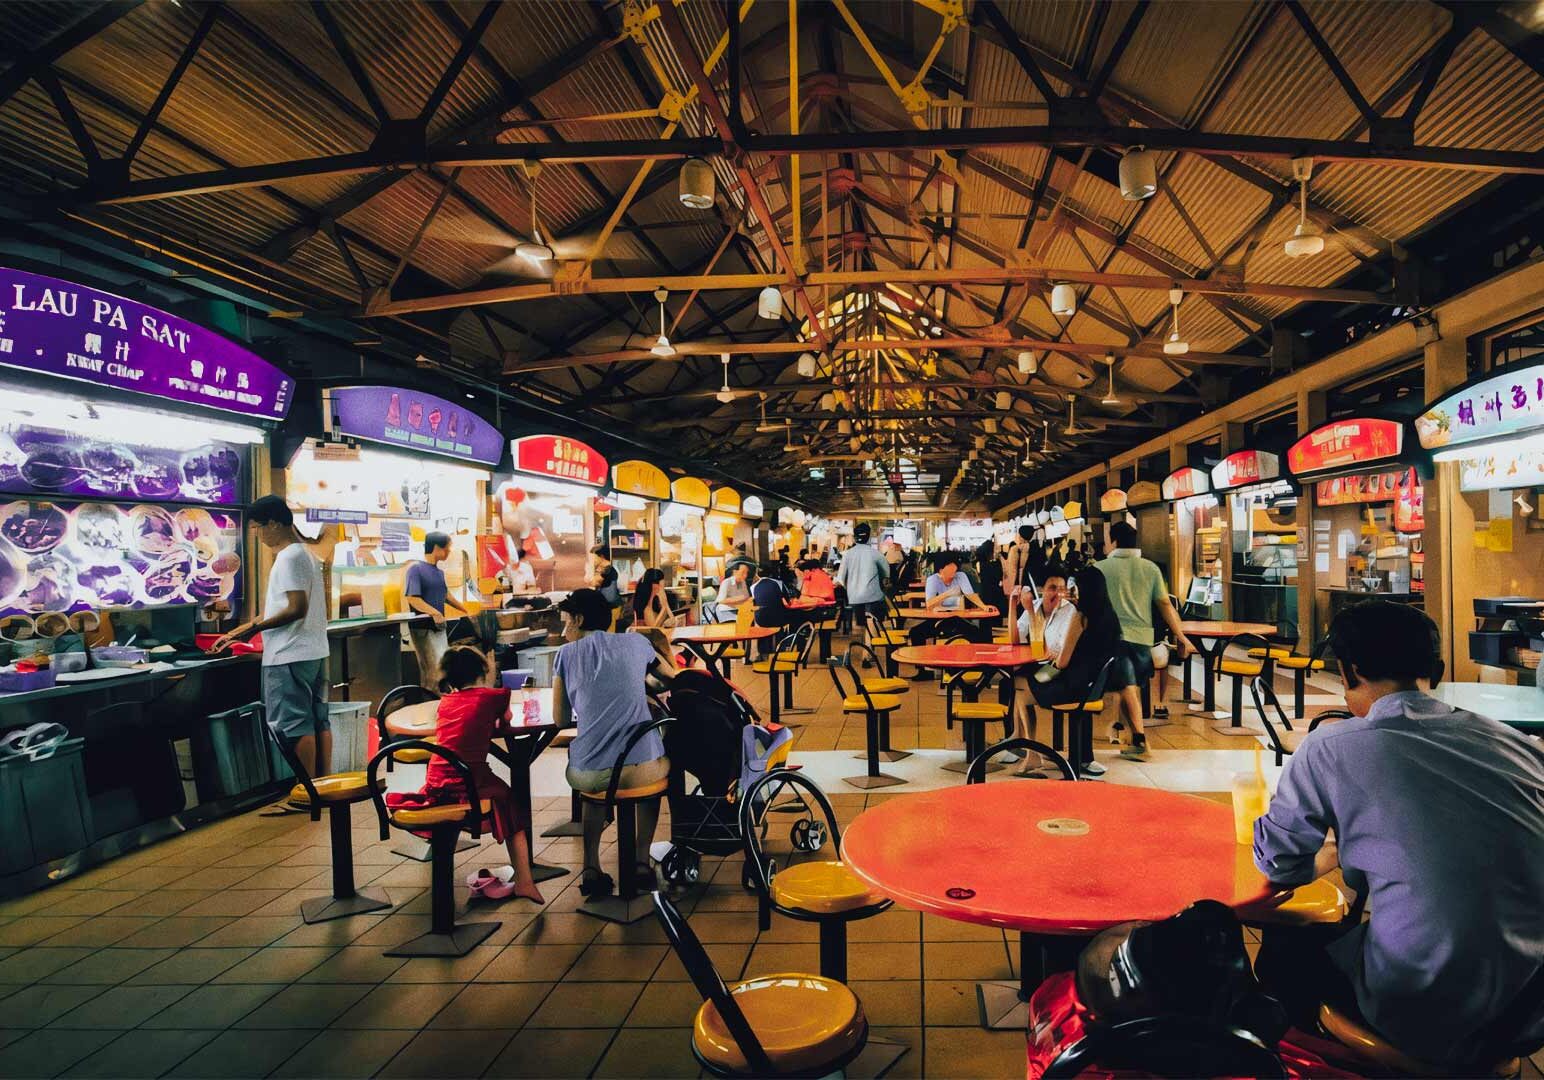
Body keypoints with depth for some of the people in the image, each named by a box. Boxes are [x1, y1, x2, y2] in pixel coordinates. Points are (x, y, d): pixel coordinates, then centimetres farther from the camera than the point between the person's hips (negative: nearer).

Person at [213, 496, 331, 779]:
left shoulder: (289, 557, -13)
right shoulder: (305, 555, 16)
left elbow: (297, 608, -21)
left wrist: (254, 627, -15)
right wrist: (240, 632, 20)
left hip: (290, 656, -10)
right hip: (314, 652, 10)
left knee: (295, 726, -3)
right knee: (318, 721, 11)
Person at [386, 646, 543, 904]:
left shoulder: (445, 701, 16)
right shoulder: (493, 696, 2)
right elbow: (505, 719, 22)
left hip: (435, 783, 5)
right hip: (469, 783, -5)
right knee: (513, 807, 14)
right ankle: (523, 882, 7)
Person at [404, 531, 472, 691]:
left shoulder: (439, 572, 13)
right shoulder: (416, 568, -9)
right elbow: (412, 598, -18)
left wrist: (466, 611, 33)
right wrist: (434, 613, -29)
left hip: (439, 628, 7)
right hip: (423, 628, -7)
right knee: (434, 671, -12)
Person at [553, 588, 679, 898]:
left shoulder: (567, 654, 9)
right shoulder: (635, 642, 12)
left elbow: (561, 720, 15)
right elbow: (673, 675, 30)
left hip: (587, 776, 1)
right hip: (641, 771, 0)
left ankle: (591, 867, 23)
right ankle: (642, 861, 26)